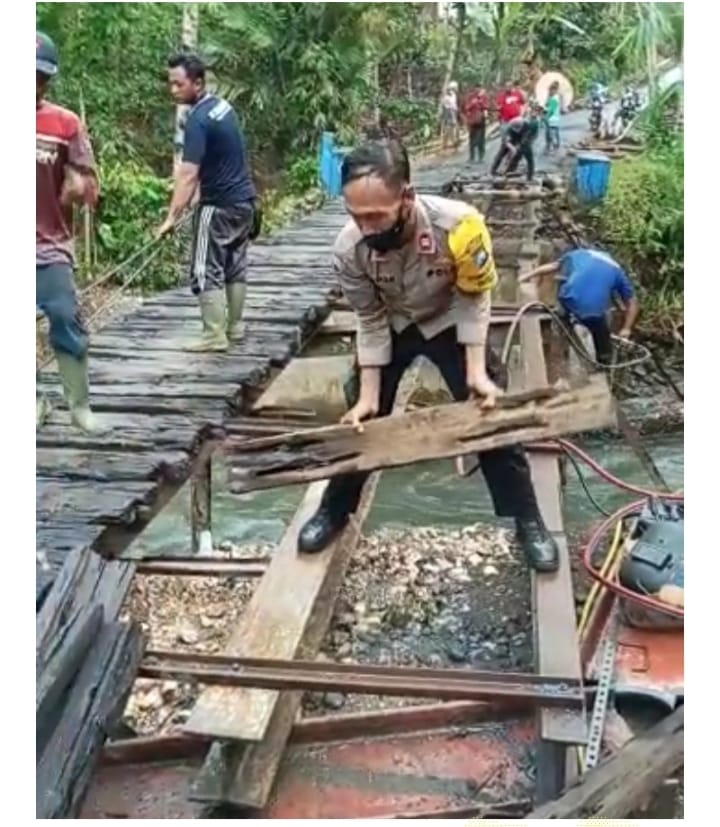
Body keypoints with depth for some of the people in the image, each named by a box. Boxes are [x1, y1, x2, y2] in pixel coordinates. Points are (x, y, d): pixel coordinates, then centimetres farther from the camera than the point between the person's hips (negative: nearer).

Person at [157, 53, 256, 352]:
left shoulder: (198, 120, -19)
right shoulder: (222, 105, 8)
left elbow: (188, 175, -26)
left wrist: (172, 217, -28)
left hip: (220, 205, -9)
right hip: (244, 198, 9)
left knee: (207, 272, -4)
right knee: (235, 266, 14)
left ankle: (215, 336, -3)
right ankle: (234, 327, 22)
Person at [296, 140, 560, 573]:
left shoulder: (457, 224, -38)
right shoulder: (349, 249, -31)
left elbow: (474, 298, -20)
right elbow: (370, 321, -15)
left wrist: (476, 370, -23)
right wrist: (369, 394, -13)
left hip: (451, 324, -1)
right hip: (391, 327, 2)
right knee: (362, 419, 6)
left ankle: (529, 521, 15)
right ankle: (334, 511, 28)